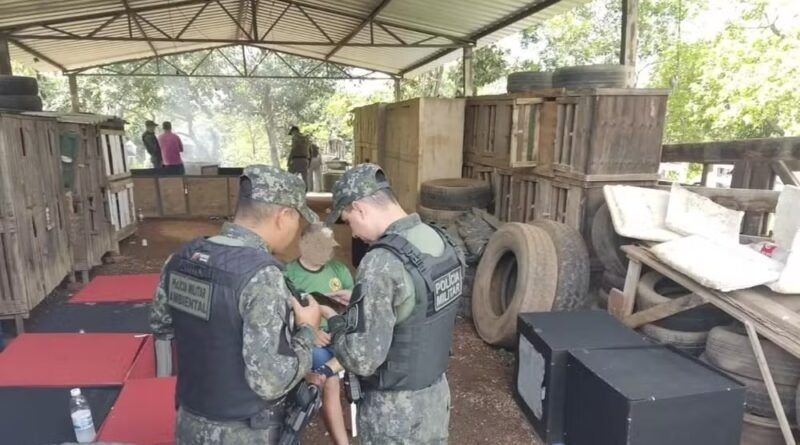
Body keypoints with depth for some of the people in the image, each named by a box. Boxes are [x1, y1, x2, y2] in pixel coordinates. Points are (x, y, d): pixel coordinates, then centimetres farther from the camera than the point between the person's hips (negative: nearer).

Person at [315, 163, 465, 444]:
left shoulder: (382, 264, -29)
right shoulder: (441, 242, -4)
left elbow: (364, 359, -27)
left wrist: (336, 324, -9)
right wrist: (361, 300, 10)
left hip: (395, 410, -7)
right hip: (437, 394, 7)